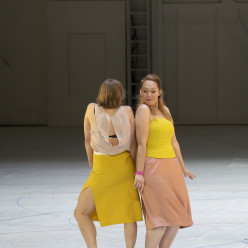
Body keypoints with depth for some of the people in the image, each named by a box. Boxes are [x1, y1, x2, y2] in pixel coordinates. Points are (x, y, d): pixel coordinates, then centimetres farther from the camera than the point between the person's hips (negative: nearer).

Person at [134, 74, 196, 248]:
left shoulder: (165, 110, 16)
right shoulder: (144, 110, -7)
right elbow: (142, 144, -13)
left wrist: (183, 168, 24)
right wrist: (139, 173, -16)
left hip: (171, 167, 8)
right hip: (153, 167, -8)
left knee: (178, 214, 6)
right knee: (162, 216, -15)